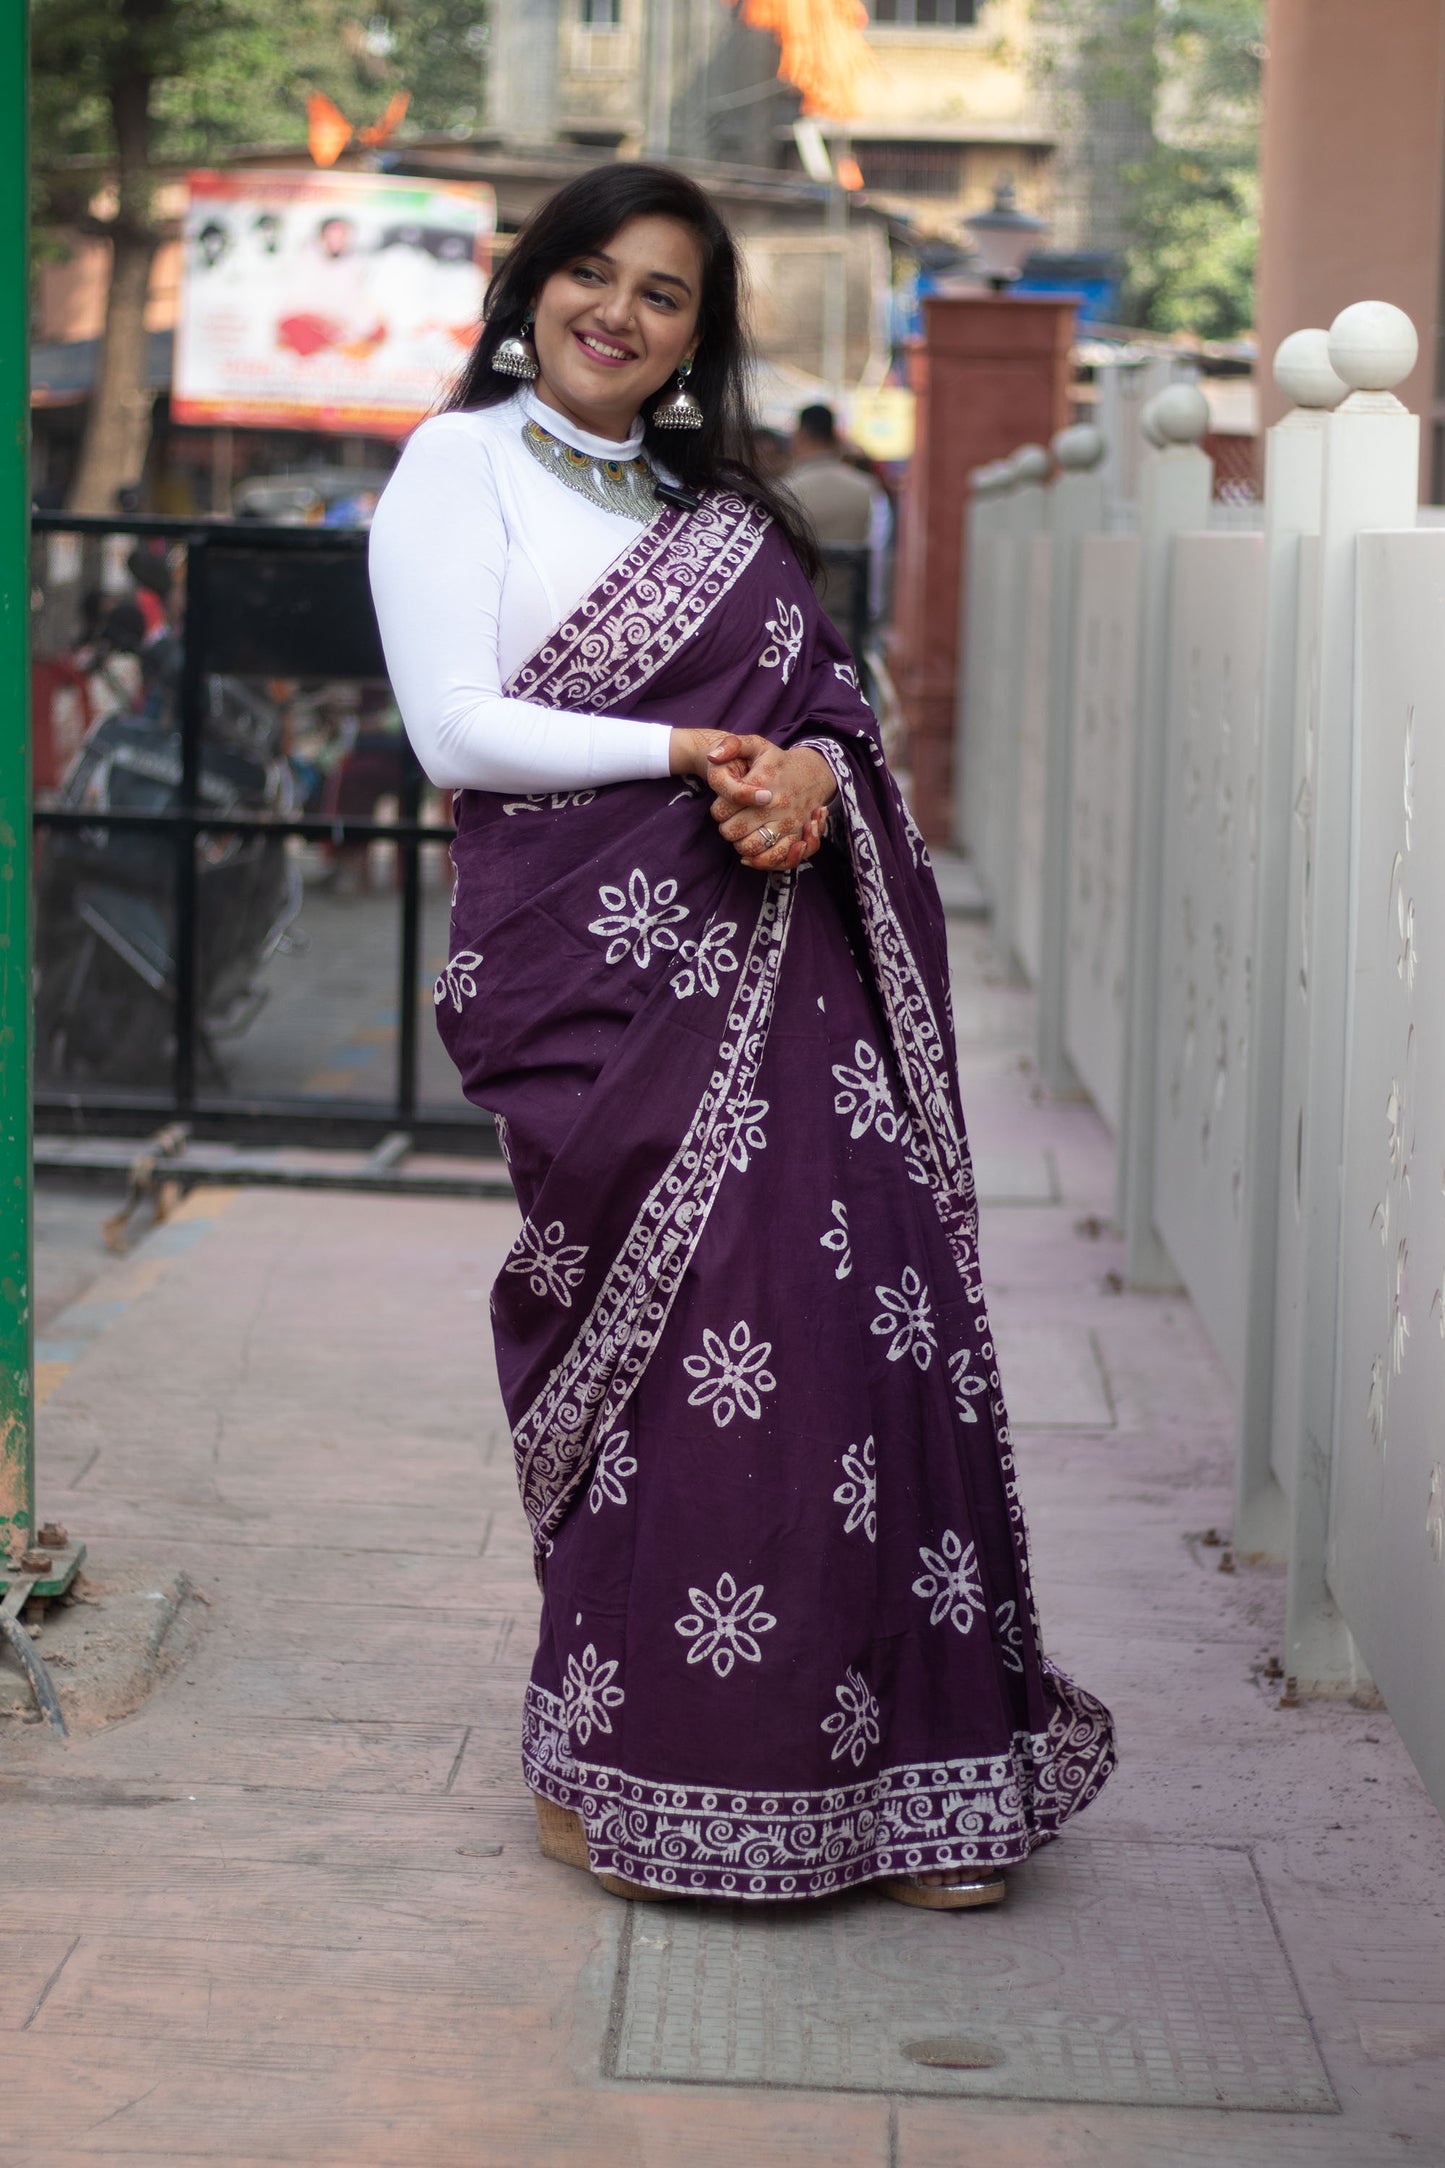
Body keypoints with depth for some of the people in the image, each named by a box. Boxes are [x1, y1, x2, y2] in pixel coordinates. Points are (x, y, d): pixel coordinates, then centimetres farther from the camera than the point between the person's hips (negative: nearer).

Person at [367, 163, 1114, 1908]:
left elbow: (831, 704, 16)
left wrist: (807, 778, -7)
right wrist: (692, 755, -9)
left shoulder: (721, 505, 22)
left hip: (777, 957, 5)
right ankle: (620, 1777, 5)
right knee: (677, 1338, -9)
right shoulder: (459, 468, 4)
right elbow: (457, 731, -6)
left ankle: (886, 1764, 4)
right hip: (597, 958, -5)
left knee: (869, 1315, -3)